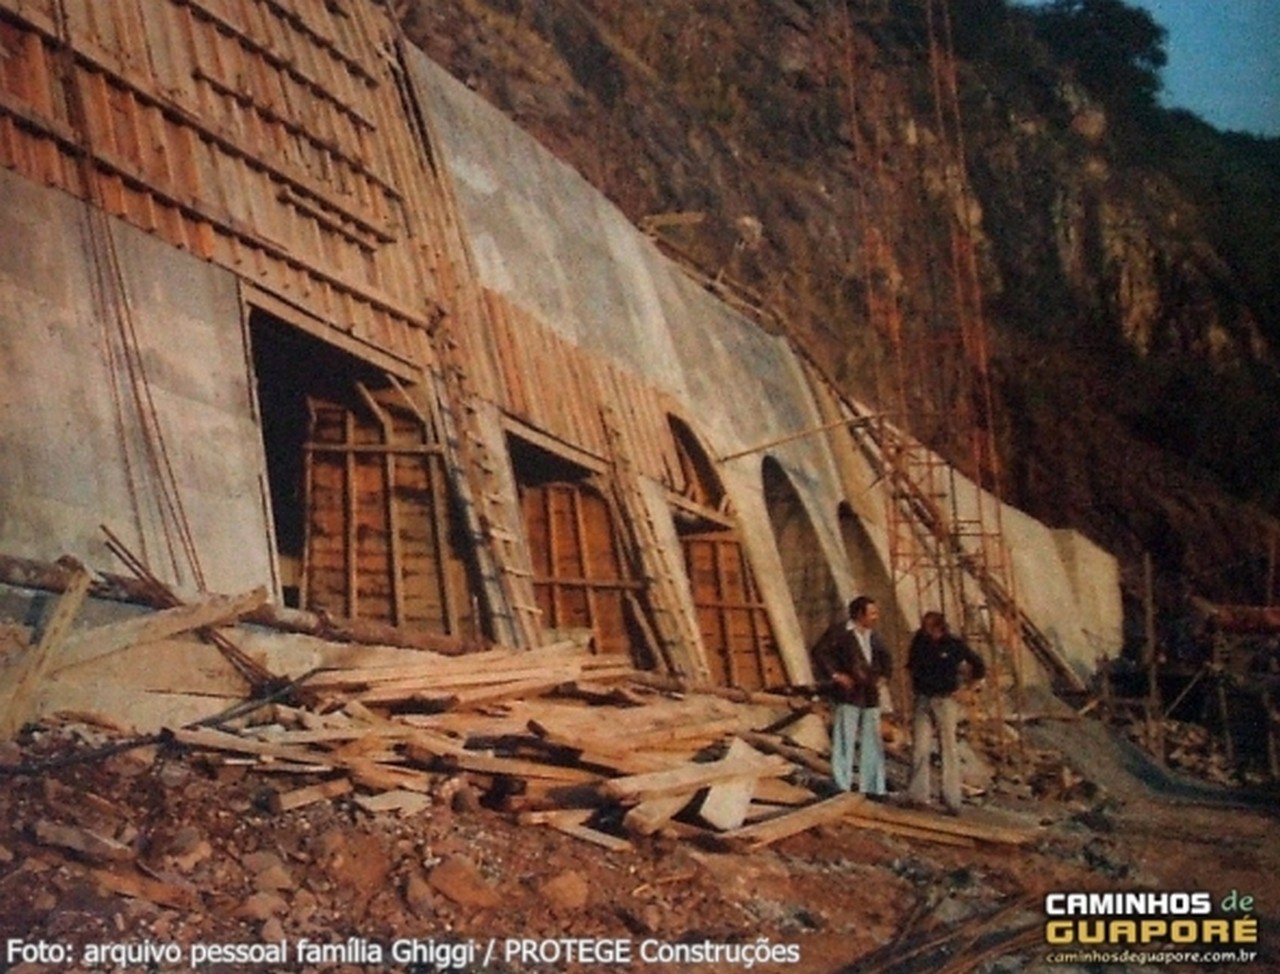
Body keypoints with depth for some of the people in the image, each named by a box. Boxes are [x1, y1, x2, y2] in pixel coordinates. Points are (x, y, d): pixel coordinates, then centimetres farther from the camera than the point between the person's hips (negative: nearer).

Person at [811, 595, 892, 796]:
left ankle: (872, 787, 17)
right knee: (845, 741, -4)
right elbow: (820, 652, -14)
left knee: (872, 742, 10)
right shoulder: (839, 632, -8)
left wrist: (883, 676, 14)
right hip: (848, 695, -7)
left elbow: (885, 657, 29)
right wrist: (835, 675, -16)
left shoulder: (873, 636, 14)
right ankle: (842, 786, 1)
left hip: (870, 696, 7)